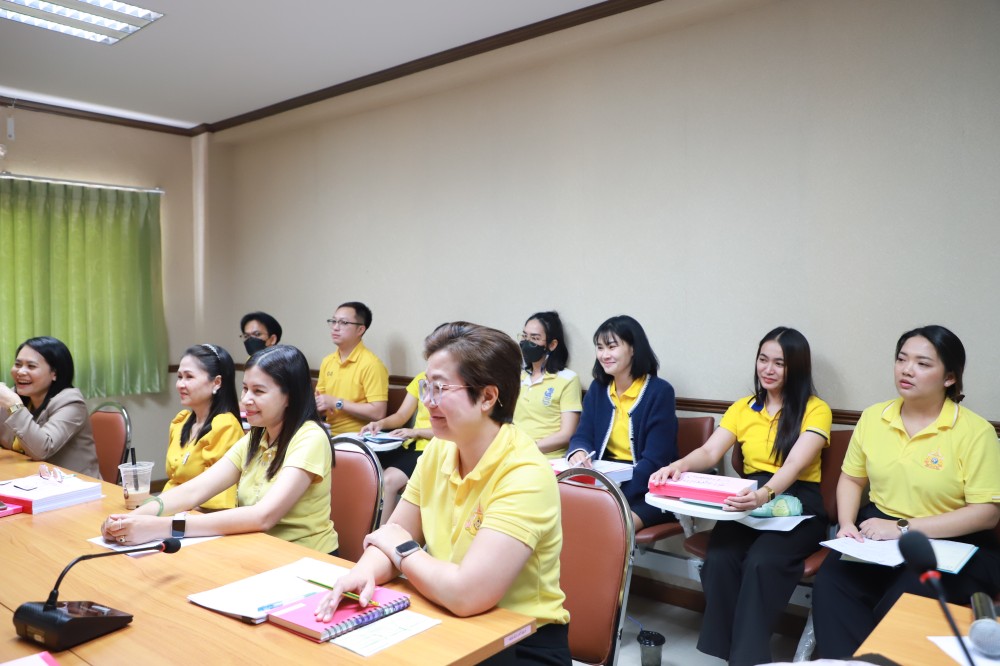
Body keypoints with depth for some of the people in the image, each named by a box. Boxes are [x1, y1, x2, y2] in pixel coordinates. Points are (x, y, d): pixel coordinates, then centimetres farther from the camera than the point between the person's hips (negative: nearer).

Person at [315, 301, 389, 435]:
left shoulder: (371, 364, -12)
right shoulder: (327, 362, 10)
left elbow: (378, 413, -18)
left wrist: (336, 403, -15)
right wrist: (317, 404, -4)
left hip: (358, 438, -6)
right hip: (330, 435, 6)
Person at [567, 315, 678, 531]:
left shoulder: (660, 391, -10)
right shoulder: (597, 388, 8)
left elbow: (655, 461, -16)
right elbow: (582, 437, 5)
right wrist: (578, 452, -22)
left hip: (647, 489, -5)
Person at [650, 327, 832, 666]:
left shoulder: (816, 409, 0)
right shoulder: (742, 408, 13)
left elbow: (795, 465, -17)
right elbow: (710, 453, 2)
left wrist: (765, 494, -38)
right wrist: (680, 465, -22)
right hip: (749, 502, 3)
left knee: (761, 562, -33)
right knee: (719, 558, -27)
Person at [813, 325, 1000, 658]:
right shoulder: (872, 417, 5)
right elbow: (852, 479, 14)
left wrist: (903, 528, -17)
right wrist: (847, 524, -6)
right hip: (877, 534, 4)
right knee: (830, 583, -24)